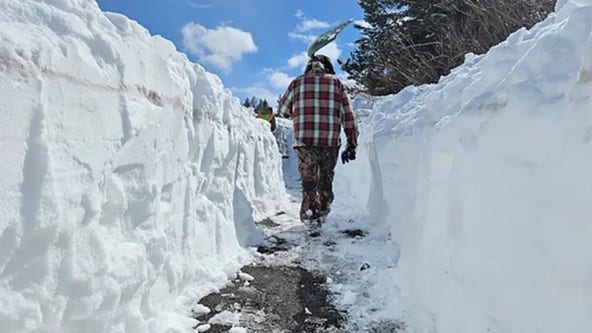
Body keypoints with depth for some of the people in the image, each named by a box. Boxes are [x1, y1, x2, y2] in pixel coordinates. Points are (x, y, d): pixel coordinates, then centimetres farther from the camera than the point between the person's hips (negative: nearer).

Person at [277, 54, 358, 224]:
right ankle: (322, 211, 23)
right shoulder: (336, 82, 10)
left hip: (304, 142, 0)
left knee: (308, 179, 13)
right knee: (326, 179, 18)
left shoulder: (297, 82, 10)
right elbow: (347, 115, 5)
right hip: (331, 143, 1)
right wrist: (352, 143, 8)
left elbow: (283, 110, 18)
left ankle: (309, 213, 9)